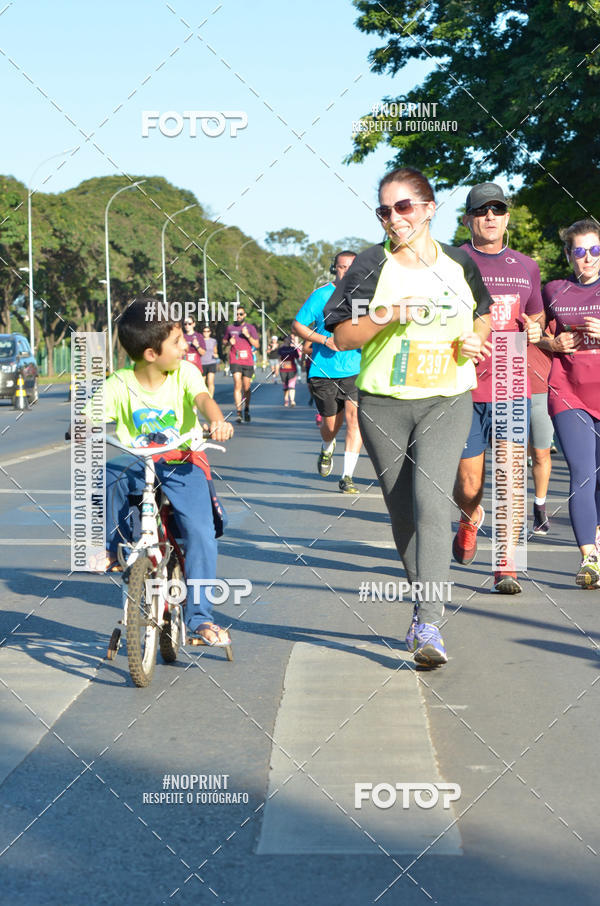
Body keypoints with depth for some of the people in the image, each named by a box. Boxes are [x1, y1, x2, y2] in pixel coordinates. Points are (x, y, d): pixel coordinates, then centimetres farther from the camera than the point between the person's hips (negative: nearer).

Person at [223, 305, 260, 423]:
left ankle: (246, 410, 28)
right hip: (235, 361, 0)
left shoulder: (250, 328, 6)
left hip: (248, 361, 0)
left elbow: (256, 345, 1)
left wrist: (248, 335, -15)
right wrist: (229, 343, 0)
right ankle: (238, 413, -19)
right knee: (237, 385, -15)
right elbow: (224, 341, 23)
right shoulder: (230, 328, 10)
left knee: (246, 388, 6)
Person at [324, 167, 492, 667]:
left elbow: (483, 313, 23)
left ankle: (429, 626, -21)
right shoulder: (372, 265, 0)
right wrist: (388, 315, -18)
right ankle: (426, 601, 30)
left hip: (447, 404, -1)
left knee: (430, 503, -18)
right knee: (403, 512, 9)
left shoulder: (459, 263, 6)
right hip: (384, 405, 1)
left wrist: (475, 338, 1)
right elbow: (342, 335, -2)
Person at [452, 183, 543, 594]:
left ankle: (506, 566, 6)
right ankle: (471, 518, 39)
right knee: (468, 487, 3)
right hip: (464, 390, -2)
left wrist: (534, 329, 0)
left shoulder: (526, 267, 12)